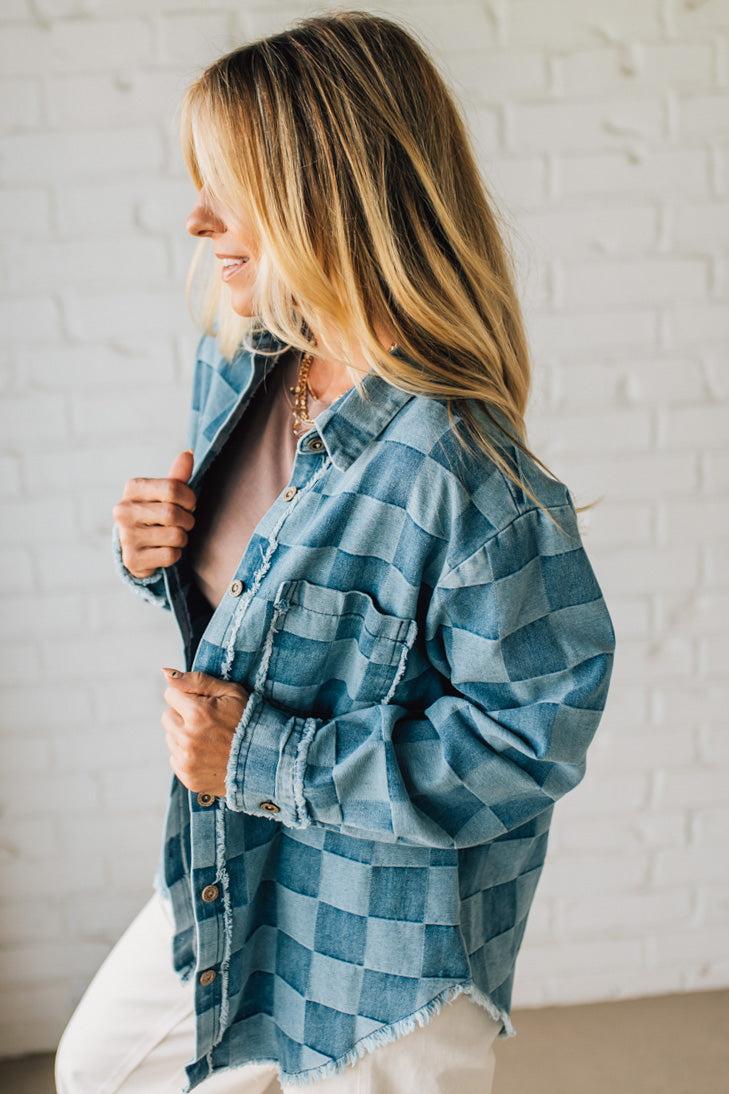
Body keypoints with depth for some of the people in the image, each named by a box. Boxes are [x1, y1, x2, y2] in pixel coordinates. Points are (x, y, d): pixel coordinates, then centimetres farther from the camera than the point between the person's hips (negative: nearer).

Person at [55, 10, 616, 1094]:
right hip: (223, 883, 8)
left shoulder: (461, 473, -31)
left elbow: (532, 736, -27)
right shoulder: (233, 371, -4)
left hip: (390, 941, -8)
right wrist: (159, 555, -11)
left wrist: (268, 763, -26)